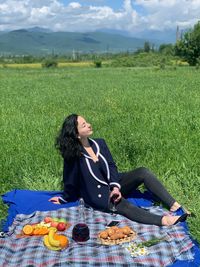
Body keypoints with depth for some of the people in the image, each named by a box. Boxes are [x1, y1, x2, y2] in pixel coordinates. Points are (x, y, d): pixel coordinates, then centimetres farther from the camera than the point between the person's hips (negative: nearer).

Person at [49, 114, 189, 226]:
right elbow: (71, 182, -1)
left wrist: (115, 187, -19)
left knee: (143, 172, -19)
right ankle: (162, 220, -49)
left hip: (114, 185, 5)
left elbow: (111, 166, -4)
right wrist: (64, 199, 9)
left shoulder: (99, 143, 0)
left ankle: (174, 205, -25)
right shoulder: (73, 155, -14)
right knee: (121, 203, -36)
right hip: (100, 195, -5)